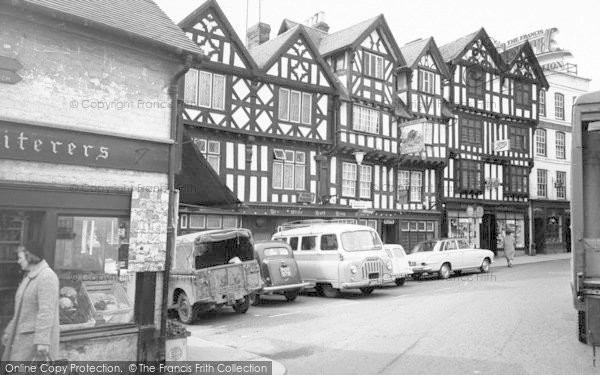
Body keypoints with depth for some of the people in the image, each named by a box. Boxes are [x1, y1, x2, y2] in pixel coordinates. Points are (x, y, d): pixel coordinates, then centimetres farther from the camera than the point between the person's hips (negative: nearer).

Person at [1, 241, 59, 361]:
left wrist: (42, 342, -29)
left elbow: (46, 311, -26)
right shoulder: (30, 277, 14)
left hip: (38, 336, -10)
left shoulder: (46, 277, -19)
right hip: (24, 335, 10)